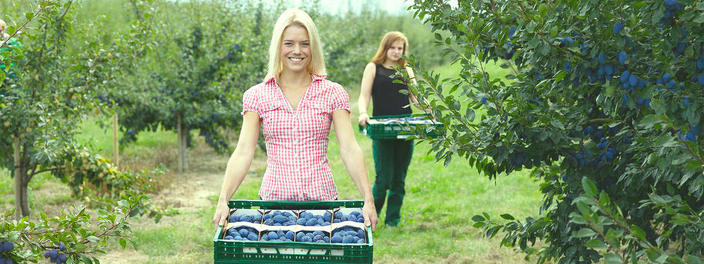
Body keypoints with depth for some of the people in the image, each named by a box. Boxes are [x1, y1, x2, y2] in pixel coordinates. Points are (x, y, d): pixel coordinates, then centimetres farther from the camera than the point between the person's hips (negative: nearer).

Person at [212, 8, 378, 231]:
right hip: (274, 198, 0)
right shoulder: (257, 96, 4)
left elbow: (350, 149, -6)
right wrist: (223, 200, -17)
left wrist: (368, 200, -17)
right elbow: (243, 152, -4)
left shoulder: (332, 93, 2)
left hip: (321, 198, 0)